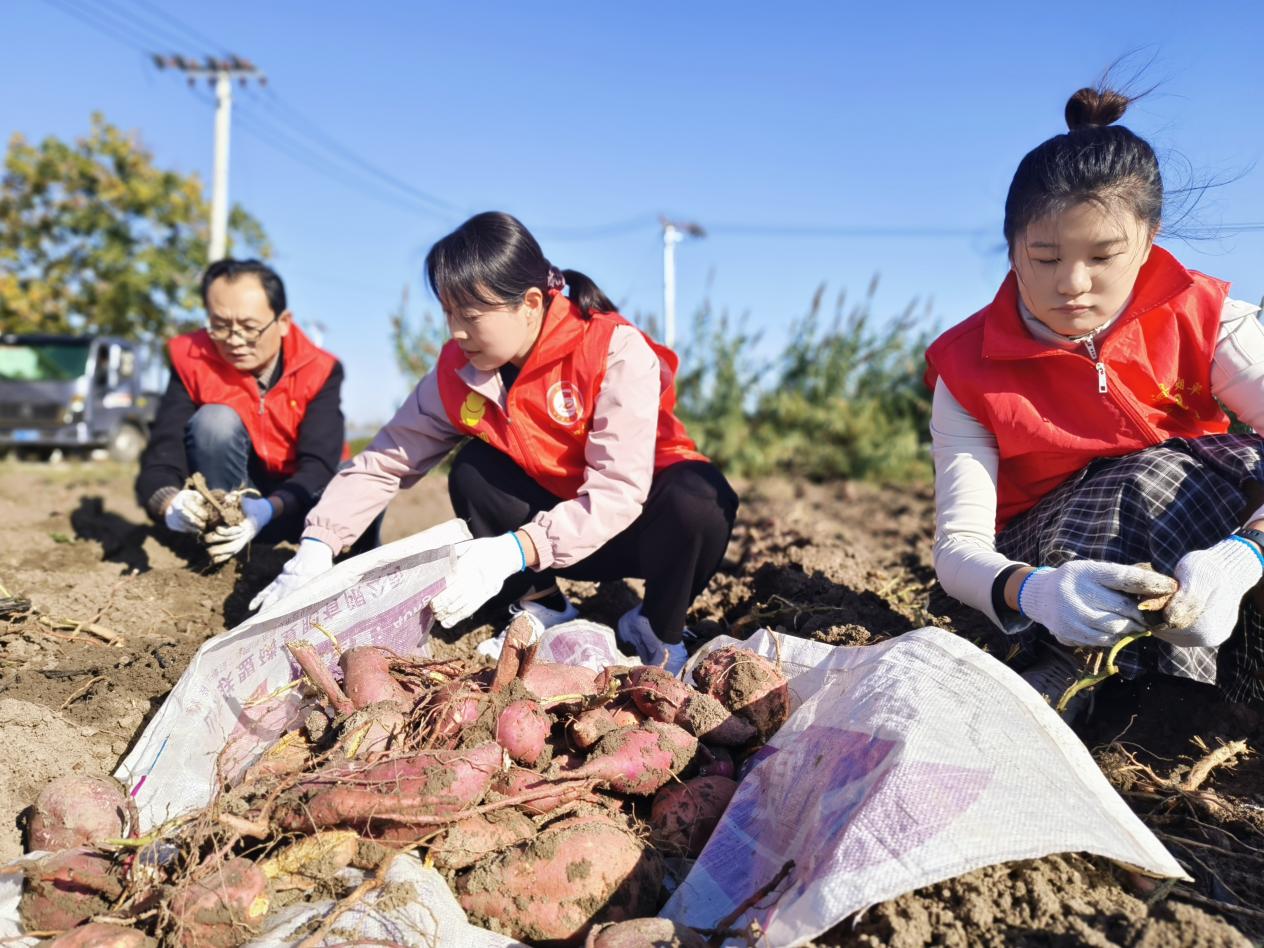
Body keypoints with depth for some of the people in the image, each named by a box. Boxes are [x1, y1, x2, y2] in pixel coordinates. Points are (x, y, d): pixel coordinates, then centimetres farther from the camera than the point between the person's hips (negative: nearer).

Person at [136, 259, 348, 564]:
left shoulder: (318, 370, -15)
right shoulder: (191, 361, -14)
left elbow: (319, 462, -26)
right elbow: (162, 454, -24)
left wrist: (269, 510, -47)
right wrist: (171, 502, -48)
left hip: (290, 507, 0)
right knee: (215, 420, -29)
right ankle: (222, 554, -19)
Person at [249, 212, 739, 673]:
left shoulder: (616, 351, -27)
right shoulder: (459, 371, -11)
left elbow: (618, 491, -34)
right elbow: (385, 460, -8)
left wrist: (513, 552, -44)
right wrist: (316, 546, -20)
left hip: (645, 522, -3)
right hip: (557, 517, 4)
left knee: (699, 497, -35)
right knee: (473, 471, -20)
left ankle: (659, 633, -8)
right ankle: (544, 611, -5)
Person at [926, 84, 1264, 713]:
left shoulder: (1203, 319, -10)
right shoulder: (969, 370, -14)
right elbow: (957, 546, -22)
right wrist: (1035, 591, -45)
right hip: (1042, 557, -2)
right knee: (1153, 477, -30)